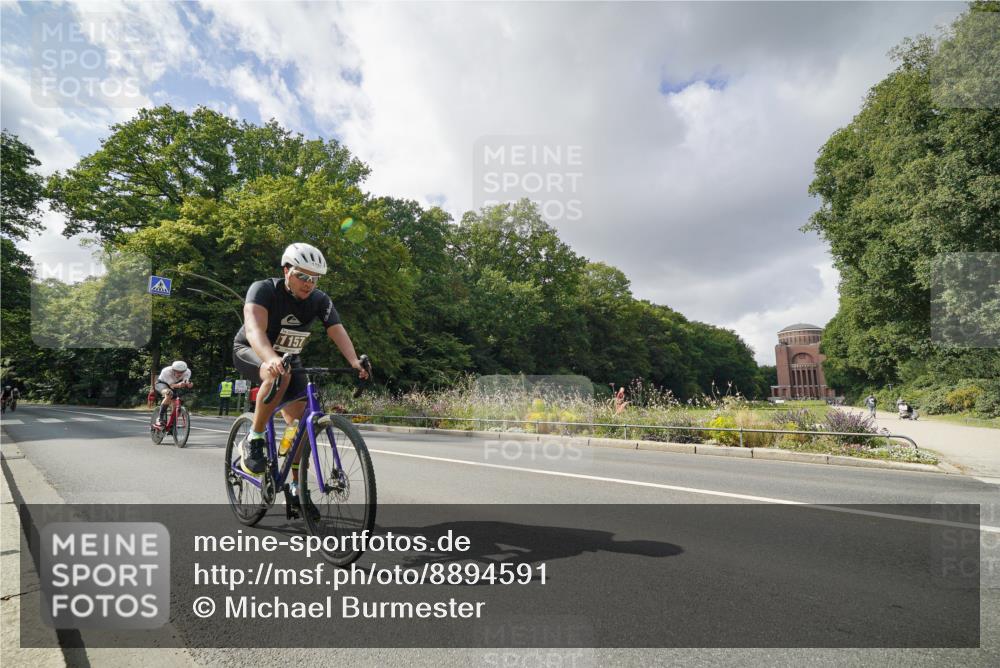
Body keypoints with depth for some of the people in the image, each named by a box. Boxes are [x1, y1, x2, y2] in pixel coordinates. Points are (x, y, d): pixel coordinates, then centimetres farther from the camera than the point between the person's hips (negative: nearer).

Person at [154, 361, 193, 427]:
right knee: (169, 393, -37)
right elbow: (172, 386, -39)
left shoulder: (187, 372, -27)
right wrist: (179, 385, -61)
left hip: (176, 384, 4)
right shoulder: (166, 371, -36)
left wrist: (189, 384, -57)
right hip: (162, 384, -4)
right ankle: (160, 419, -30)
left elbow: (186, 383, -34)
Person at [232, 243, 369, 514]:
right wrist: (271, 359, -63)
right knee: (279, 377, -39)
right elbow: (254, 329, -43)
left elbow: (338, 331, -28)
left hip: (289, 358, 4)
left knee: (299, 419, -8)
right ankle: (253, 441, -19)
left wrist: (355, 363, -48)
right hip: (251, 352, -4)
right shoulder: (263, 290, -27)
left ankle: (296, 486, 8)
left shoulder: (320, 300, -15)